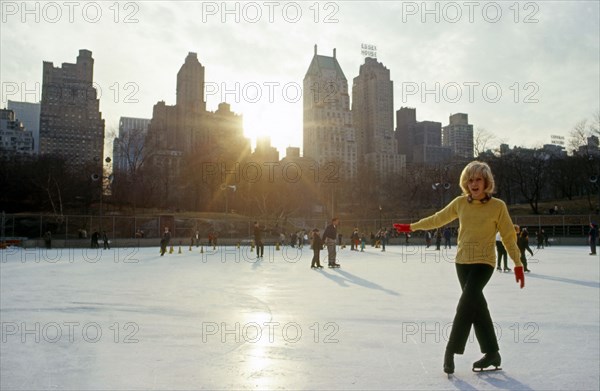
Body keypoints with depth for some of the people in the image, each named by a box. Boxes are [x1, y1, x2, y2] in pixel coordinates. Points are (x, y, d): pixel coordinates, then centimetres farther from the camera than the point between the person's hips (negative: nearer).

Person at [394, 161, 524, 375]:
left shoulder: (498, 206, -7)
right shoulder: (460, 203, 2)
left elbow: (508, 236, -1)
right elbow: (438, 219, 14)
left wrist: (518, 264, -1)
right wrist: (412, 227, 18)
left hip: (484, 263, -4)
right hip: (462, 261, 4)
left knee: (466, 304, -15)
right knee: (477, 305, 8)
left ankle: (450, 352, -6)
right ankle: (492, 353, 20)